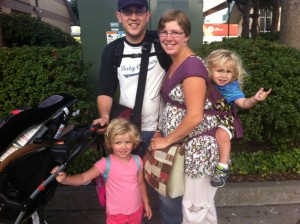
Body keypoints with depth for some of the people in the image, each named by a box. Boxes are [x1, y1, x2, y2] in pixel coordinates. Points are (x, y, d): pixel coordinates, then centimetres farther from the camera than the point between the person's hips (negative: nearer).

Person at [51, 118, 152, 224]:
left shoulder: (137, 161, -9)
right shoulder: (106, 163, -20)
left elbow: (141, 183, 4)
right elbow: (84, 178, -25)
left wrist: (146, 204, 11)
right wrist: (64, 179, -43)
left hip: (136, 211, 3)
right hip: (116, 215, -3)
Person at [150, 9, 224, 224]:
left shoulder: (192, 65, -20)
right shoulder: (174, 62, 9)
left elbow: (195, 116, -24)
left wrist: (167, 140, -12)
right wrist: (166, 138, 6)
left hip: (197, 146, -9)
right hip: (180, 144, 9)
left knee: (196, 206, 9)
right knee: (169, 195, 21)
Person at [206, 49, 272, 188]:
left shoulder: (230, 87, -15)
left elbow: (243, 103, -25)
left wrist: (254, 99, -43)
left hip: (222, 121, -4)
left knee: (222, 135, -32)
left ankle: (223, 167, -12)